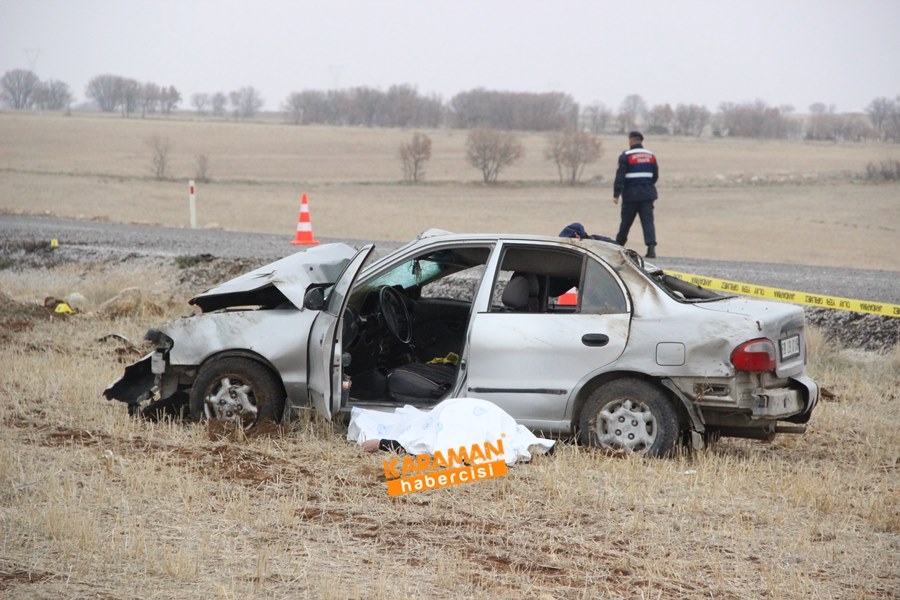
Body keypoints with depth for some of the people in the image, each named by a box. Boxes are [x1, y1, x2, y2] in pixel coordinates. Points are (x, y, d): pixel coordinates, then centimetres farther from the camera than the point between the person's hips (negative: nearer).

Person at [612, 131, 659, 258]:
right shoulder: (651, 156, 9)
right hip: (647, 193, 3)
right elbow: (655, 175, 15)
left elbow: (620, 176, -12)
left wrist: (616, 194, -13)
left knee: (626, 221, 9)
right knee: (648, 221, -4)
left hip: (631, 194, -3)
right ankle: (651, 247, -19)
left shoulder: (626, 156, -6)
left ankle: (618, 246, 23)